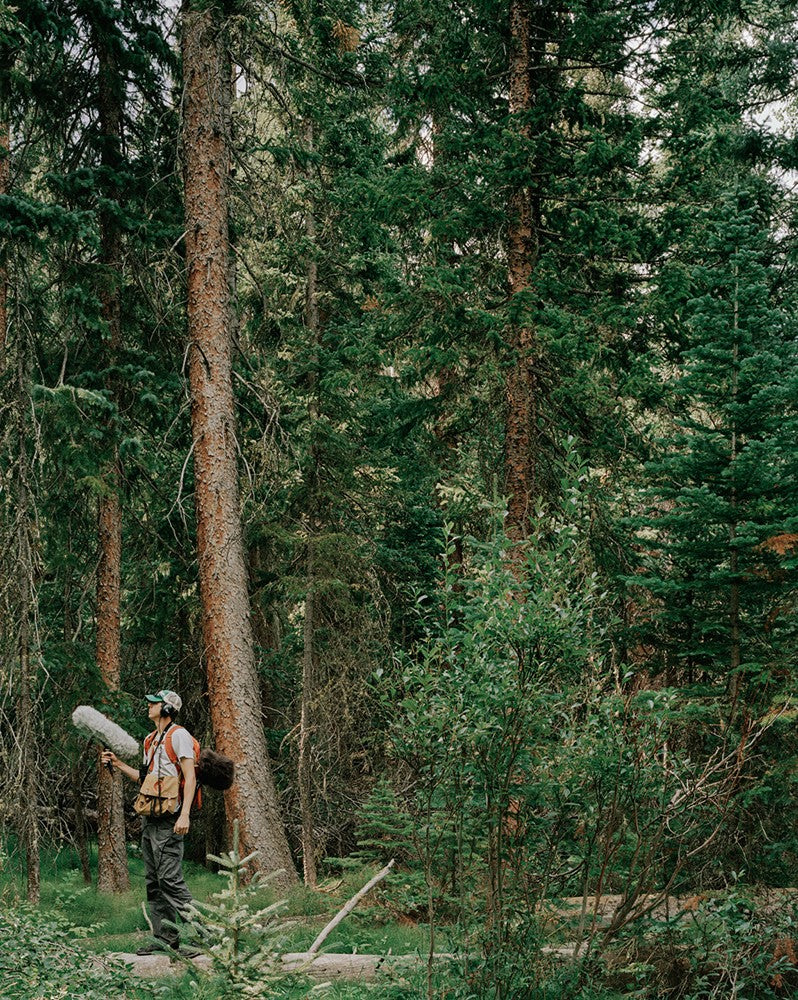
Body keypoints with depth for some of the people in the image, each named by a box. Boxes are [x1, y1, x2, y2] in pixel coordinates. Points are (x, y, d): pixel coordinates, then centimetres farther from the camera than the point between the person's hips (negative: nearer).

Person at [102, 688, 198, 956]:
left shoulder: (179, 735, -8)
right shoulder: (150, 740, 20)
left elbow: (190, 777, -15)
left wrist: (185, 814, -23)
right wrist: (118, 764, 19)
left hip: (169, 819, -9)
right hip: (150, 818, 10)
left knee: (170, 878, -14)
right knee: (154, 881, 9)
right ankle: (164, 938, 14)